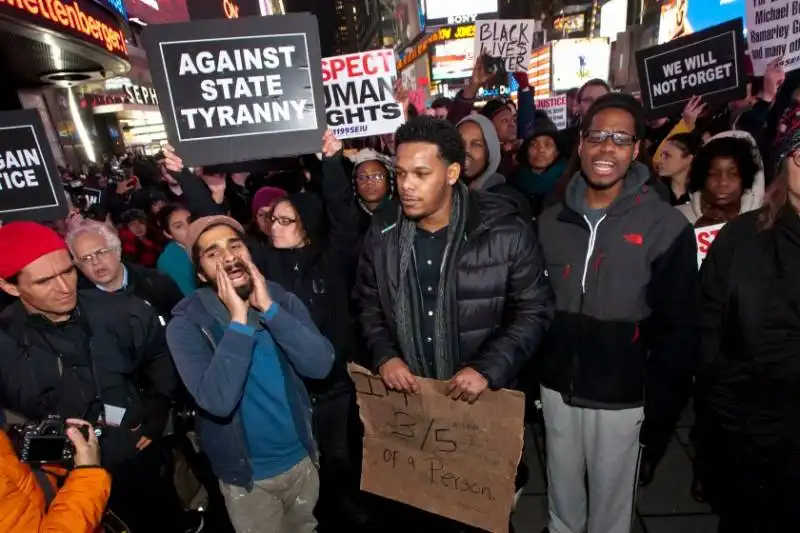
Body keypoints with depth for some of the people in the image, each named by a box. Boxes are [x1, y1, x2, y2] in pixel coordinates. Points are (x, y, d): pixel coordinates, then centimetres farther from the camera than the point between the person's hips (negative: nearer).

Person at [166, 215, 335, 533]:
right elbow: (218, 400, -30)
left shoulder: (281, 299, -10)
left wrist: (269, 309, -28)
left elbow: (320, 365, -22)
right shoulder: (186, 324, -18)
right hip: (247, 474, -3)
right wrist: (238, 321, -32)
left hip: (301, 458, 4)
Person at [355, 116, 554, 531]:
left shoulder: (506, 233, -16)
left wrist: (489, 369, -21)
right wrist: (384, 356, -10)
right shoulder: (381, 238, -4)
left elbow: (533, 311, -10)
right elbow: (369, 307, 7)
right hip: (409, 399, 3)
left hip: (484, 399, -2)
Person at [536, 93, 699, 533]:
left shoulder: (666, 227, -10)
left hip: (621, 395, -3)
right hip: (557, 386, 3)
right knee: (562, 494, 22)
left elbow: (677, 327, -7)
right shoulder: (550, 221, 0)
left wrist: (658, 402, -6)